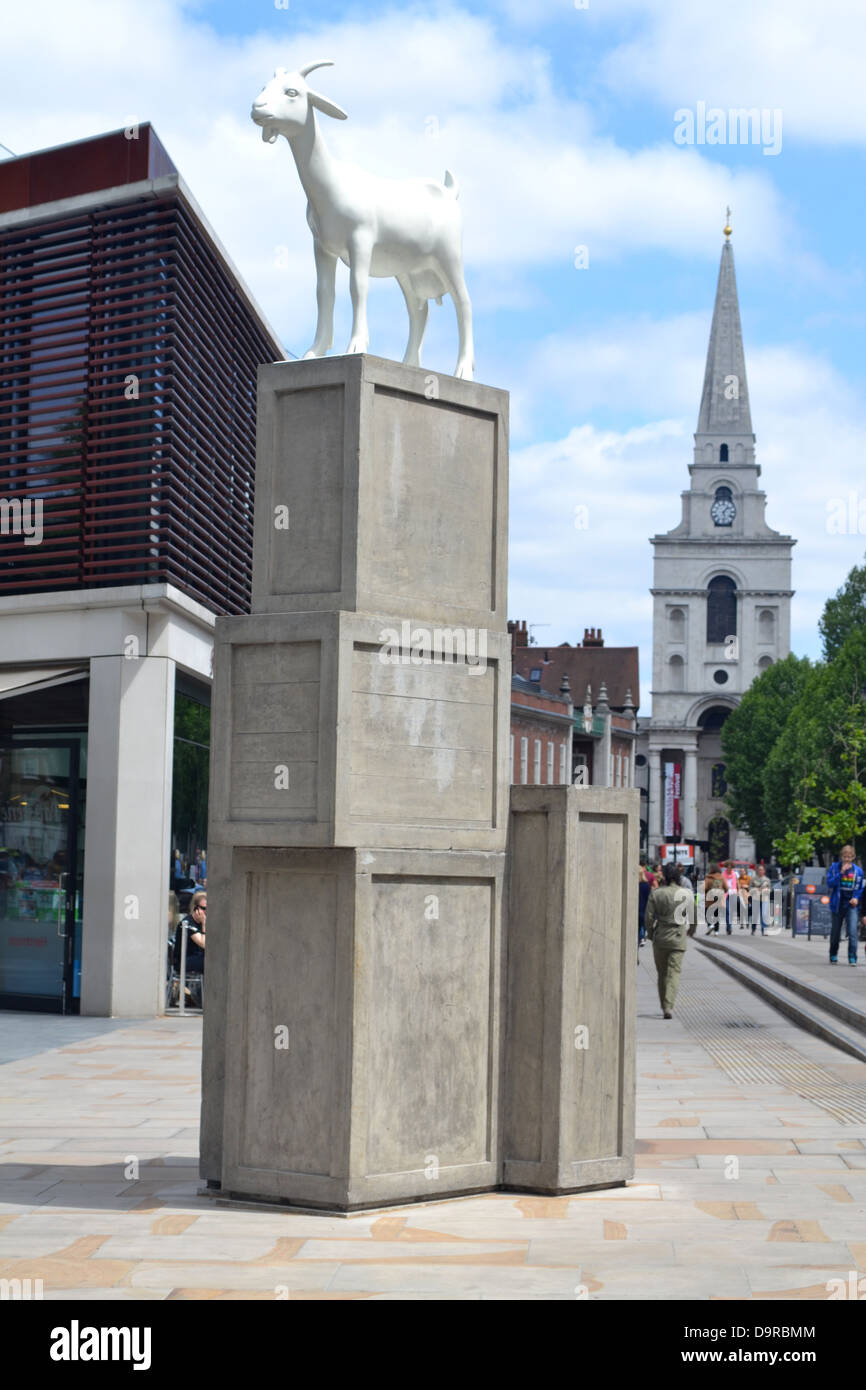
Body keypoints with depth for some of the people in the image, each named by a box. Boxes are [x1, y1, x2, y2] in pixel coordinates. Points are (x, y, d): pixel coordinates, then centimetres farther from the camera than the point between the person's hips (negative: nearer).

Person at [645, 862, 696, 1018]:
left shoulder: (656, 893, -4)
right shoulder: (686, 894, -5)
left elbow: (649, 916, -3)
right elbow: (693, 916, 1)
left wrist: (650, 934, 12)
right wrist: (691, 930, 20)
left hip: (660, 937, 1)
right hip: (678, 938, -1)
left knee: (662, 973, 13)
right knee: (674, 972, -1)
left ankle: (664, 1006, 19)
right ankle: (669, 1007, -13)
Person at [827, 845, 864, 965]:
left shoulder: (858, 871, 2)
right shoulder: (834, 867, 0)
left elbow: (860, 888, 11)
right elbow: (830, 883, -10)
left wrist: (856, 898, -6)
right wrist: (841, 873, -18)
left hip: (851, 905, -1)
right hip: (838, 905, 1)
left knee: (852, 932, -15)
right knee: (835, 932, 12)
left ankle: (852, 958, -12)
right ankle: (833, 956, 28)